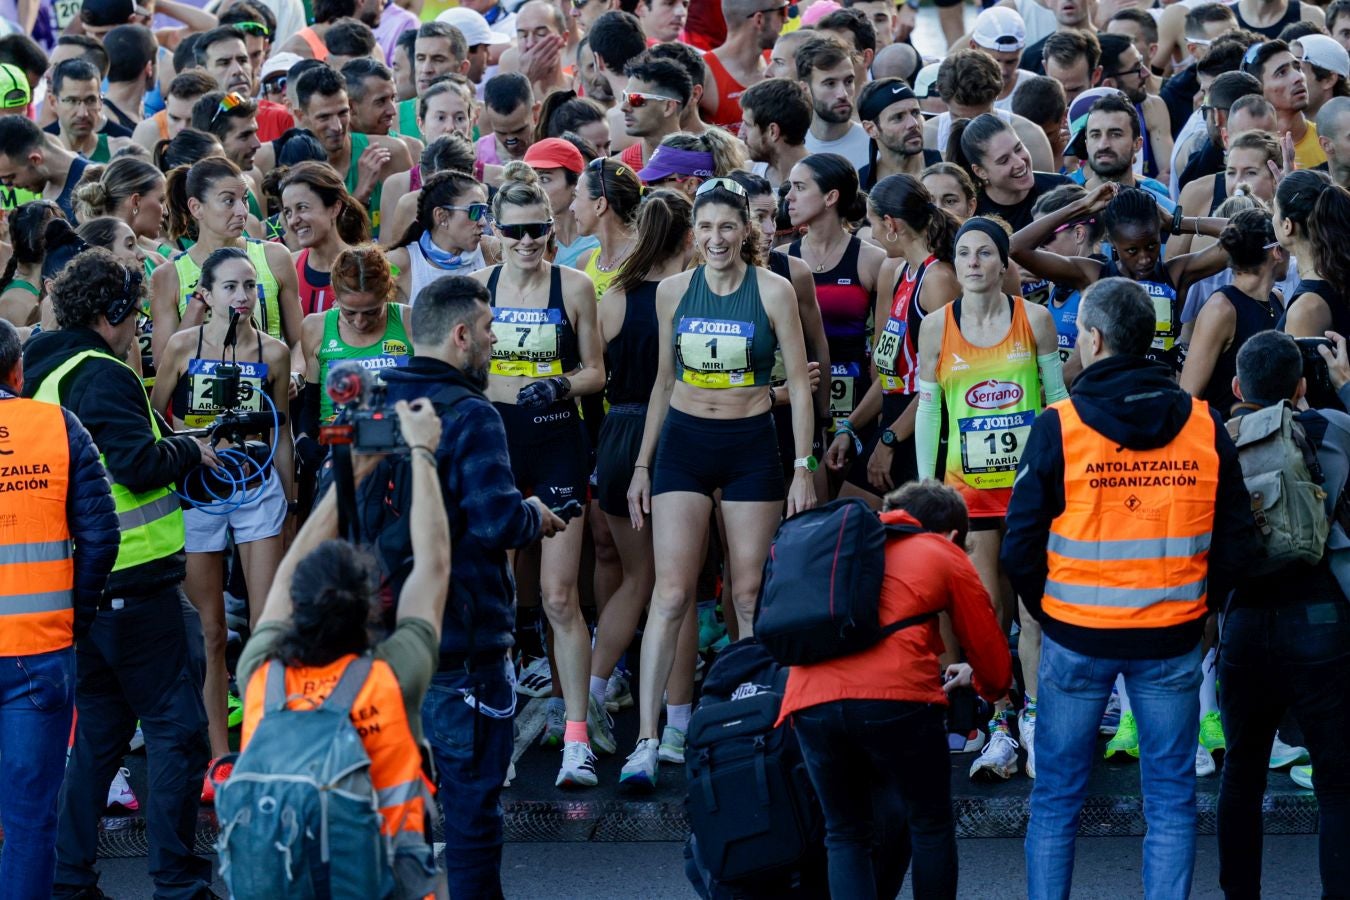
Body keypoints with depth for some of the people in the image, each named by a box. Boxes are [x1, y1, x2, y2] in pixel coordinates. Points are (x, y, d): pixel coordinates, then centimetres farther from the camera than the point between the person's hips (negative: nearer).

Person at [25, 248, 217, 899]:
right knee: (177, 729, -3)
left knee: (99, 728, 17)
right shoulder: (100, 375, -15)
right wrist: (192, 450, -6)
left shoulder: (45, 375, 14)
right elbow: (140, 464, -23)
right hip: (134, 584, -9)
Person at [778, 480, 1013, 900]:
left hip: (809, 700, 4)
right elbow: (994, 665, 22)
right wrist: (985, 687, 48)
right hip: (896, 695, -4)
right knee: (930, 828, 14)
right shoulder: (945, 556, 19)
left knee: (846, 836, 15)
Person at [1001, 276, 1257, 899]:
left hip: (1076, 636, -2)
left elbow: (1020, 548, -8)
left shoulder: (1058, 427, -10)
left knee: (1057, 796, 9)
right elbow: (1236, 543, 2)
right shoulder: (1204, 427, -2)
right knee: (1170, 798, 9)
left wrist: (1048, 612, 8)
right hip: (1173, 639, 2)